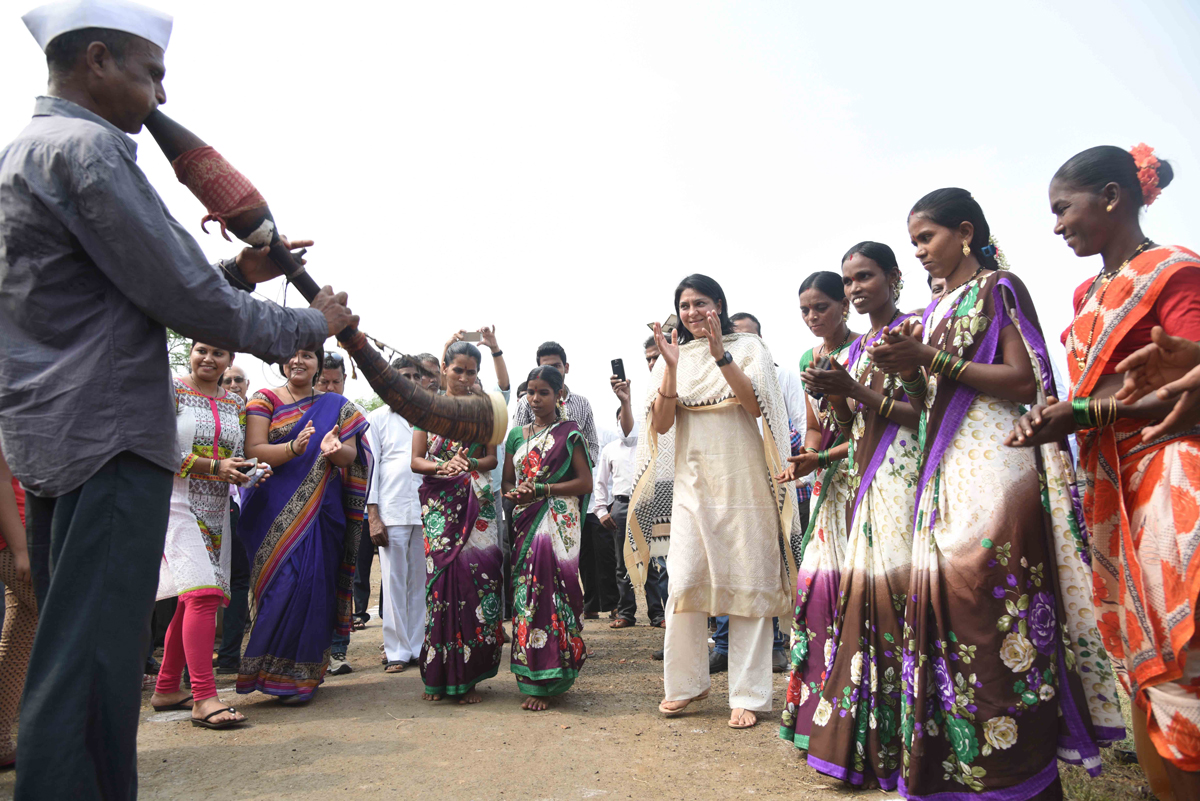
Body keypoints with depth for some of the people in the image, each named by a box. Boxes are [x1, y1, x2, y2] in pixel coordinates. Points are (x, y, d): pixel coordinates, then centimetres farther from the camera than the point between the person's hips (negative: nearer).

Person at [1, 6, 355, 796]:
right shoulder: (88, 148, -11)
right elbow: (189, 304, -14)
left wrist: (237, 273, 13)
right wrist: (314, 322, -2)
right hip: (108, 437, -10)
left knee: (73, 659, 17)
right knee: (91, 667, -7)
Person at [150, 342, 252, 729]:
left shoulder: (236, 404, 14)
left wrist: (248, 471, -4)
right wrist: (214, 467, -16)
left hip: (217, 509, 6)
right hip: (177, 503, -6)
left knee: (193, 599, 10)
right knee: (203, 594, -17)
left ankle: (166, 688, 24)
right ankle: (204, 697, -14)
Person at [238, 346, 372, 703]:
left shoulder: (336, 406, 13)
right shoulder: (264, 400, 6)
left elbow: (351, 455, 3)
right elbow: (252, 451, -7)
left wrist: (334, 449, -20)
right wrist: (293, 448, -24)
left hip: (322, 509, 2)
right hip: (275, 509, -2)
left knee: (315, 583, 0)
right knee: (282, 582, -9)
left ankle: (303, 673, 13)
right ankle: (274, 671, 4)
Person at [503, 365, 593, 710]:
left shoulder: (569, 433, 1)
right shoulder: (517, 435, 15)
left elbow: (585, 482, -5)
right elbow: (507, 481, 19)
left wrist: (542, 489, -13)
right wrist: (514, 494, -5)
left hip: (558, 522, -5)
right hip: (524, 522, 5)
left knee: (549, 592, -12)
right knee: (525, 593, 2)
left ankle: (545, 683, -6)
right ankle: (530, 676, 13)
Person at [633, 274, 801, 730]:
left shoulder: (748, 348, 5)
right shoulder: (675, 357, 11)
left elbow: (757, 406, -9)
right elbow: (661, 424, 1)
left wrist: (720, 354, -17)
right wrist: (671, 368, -12)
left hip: (743, 479, -2)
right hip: (692, 480, 2)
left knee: (748, 584, -1)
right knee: (684, 581, -4)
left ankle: (748, 696, 9)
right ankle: (686, 684, 13)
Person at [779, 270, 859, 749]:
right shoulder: (809, 359, 15)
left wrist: (823, 458, -19)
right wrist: (807, 458, -1)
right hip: (827, 481, 6)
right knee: (815, 580, 2)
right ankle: (817, 703, 14)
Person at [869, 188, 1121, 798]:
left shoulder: (999, 287, 2)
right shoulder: (936, 310, 21)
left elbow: (1025, 383, -10)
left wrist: (932, 359, -13)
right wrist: (904, 371, 5)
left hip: (996, 467, -7)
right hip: (945, 472, 7)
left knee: (994, 607, -8)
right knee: (946, 605, 3)